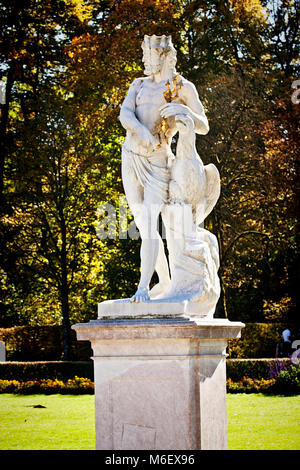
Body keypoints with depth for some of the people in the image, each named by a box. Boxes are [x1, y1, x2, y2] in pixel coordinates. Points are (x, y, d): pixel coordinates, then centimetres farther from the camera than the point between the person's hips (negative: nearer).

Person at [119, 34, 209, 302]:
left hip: (157, 163, -5)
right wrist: (141, 131, -29)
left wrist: (184, 111, -24)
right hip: (131, 159, 5)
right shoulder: (139, 85, 11)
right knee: (143, 225, 9)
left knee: (148, 225, -18)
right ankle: (165, 281, 22)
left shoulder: (184, 88, 0)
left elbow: (204, 127, -3)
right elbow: (125, 115, -7)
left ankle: (143, 287, -21)